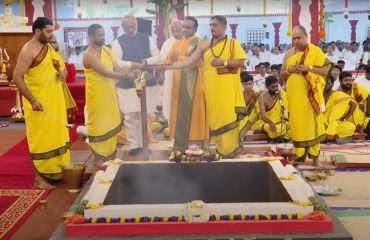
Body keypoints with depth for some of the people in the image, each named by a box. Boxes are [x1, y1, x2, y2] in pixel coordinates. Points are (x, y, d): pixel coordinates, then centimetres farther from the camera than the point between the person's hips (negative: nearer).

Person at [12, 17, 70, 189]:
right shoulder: (28, 51, -15)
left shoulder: (49, 48, 10)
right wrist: (32, 100, -25)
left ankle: (55, 171, 26)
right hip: (38, 103, -8)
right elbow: (17, 77, -20)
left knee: (55, 136, 13)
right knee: (41, 139, -1)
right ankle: (39, 177, 9)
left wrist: (59, 70, -3)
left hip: (54, 100, 8)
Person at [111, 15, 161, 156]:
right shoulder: (118, 42, 1)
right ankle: (133, 145, 12)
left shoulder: (146, 38, 10)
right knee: (130, 116, 0)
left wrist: (147, 61, -12)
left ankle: (142, 144, 21)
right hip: (127, 84, -3)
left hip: (147, 82, 3)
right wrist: (130, 64, -24)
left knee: (145, 115, 9)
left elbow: (157, 56, 8)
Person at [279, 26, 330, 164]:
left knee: (312, 122, -1)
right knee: (296, 123, 4)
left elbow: (325, 70, -6)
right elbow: (281, 76, 14)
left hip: (310, 95, -3)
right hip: (294, 95, 3)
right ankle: (299, 155, 12)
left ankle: (314, 155, 7)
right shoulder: (289, 54, 11)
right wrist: (289, 70, -7)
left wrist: (308, 67, -19)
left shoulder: (315, 51, 1)